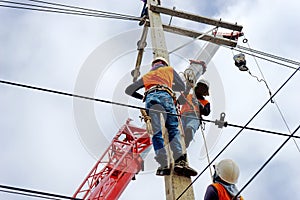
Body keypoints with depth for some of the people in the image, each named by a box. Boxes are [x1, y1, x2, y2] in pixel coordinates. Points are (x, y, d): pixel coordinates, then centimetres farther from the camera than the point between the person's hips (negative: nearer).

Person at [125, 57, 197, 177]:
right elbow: (182, 87, 36)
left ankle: (163, 165, -25)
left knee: (156, 132, -8)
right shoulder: (169, 69, 34)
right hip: (165, 96, -1)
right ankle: (179, 161, -28)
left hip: (150, 98, 1)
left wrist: (142, 97, 46)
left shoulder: (146, 76, 38)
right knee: (173, 128, -8)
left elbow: (128, 90, 37)